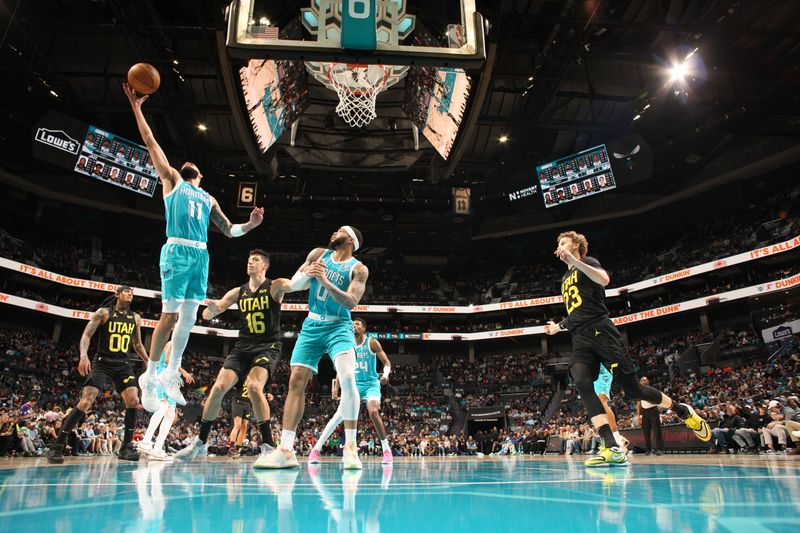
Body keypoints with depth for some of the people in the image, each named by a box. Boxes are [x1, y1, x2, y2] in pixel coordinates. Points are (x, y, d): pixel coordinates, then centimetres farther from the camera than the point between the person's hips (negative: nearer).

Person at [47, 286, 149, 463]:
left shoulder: (135, 318, 10)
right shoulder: (104, 312, -3)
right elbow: (86, 335, -8)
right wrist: (84, 355, -25)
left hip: (123, 365, 4)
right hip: (102, 363, -4)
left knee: (133, 401, -11)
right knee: (85, 402, -15)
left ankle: (126, 447, -1)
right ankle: (57, 447, -2)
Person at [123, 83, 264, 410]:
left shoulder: (208, 199, 25)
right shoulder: (172, 180, 15)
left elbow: (229, 230, 23)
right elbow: (151, 143, 10)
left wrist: (251, 224, 6)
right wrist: (136, 108, 7)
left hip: (201, 256, 5)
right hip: (177, 251, -5)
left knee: (189, 318, 3)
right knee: (170, 315, -8)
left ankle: (170, 375, 13)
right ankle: (150, 377, 4)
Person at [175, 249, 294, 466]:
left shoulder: (274, 287, -3)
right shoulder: (238, 293, 9)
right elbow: (207, 315, 7)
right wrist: (212, 308, -19)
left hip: (268, 347, -5)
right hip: (242, 347, 5)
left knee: (253, 386, -27)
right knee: (219, 387, -6)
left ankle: (268, 446, -17)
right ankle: (200, 443, 12)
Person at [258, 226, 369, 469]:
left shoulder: (358, 269, -4)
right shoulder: (319, 254, 8)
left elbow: (351, 302, -17)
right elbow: (294, 284, 5)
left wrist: (324, 281, -27)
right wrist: (307, 273, -17)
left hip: (339, 327, -4)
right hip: (312, 326, 4)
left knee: (347, 377, -25)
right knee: (296, 382, -1)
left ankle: (350, 447, -15)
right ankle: (285, 450, 6)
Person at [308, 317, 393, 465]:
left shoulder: (372, 343, -4)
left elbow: (387, 362, -4)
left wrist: (386, 374, -25)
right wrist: (336, 386, 10)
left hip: (371, 384, -3)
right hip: (354, 385, 3)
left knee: (373, 412, -26)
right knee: (339, 415, -11)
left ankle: (386, 450, -10)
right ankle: (316, 449, -6)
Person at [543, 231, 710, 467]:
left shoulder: (587, 262, 6)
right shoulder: (565, 279, 27)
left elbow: (604, 279, -20)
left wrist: (574, 260, -24)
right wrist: (558, 327, 32)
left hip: (601, 332, -6)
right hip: (580, 341, 6)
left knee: (632, 389, -4)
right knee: (581, 383, -23)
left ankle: (682, 411, 24)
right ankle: (612, 449, -30)